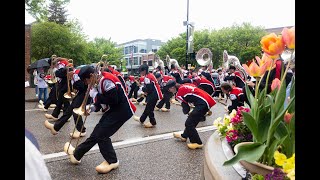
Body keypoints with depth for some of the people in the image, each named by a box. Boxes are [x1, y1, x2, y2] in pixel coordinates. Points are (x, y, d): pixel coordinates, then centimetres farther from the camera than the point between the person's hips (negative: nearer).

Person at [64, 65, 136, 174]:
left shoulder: (106, 80, -23)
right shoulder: (100, 81, 7)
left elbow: (113, 100, -27)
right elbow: (102, 101, 15)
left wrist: (95, 95, -17)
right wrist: (92, 107, -2)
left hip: (122, 110, -10)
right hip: (114, 109, 10)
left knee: (101, 134, -7)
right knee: (97, 132, 12)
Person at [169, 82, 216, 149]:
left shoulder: (179, 94, -5)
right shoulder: (184, 86, 18)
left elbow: (186, 108, 1)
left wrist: (187, 112, 24)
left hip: (202, 103, -9)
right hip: (207, 101, 9)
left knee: (189, 123, -3)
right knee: (191, 120, 21)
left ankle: (197, 143, 3)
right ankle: (184, 136, 36)